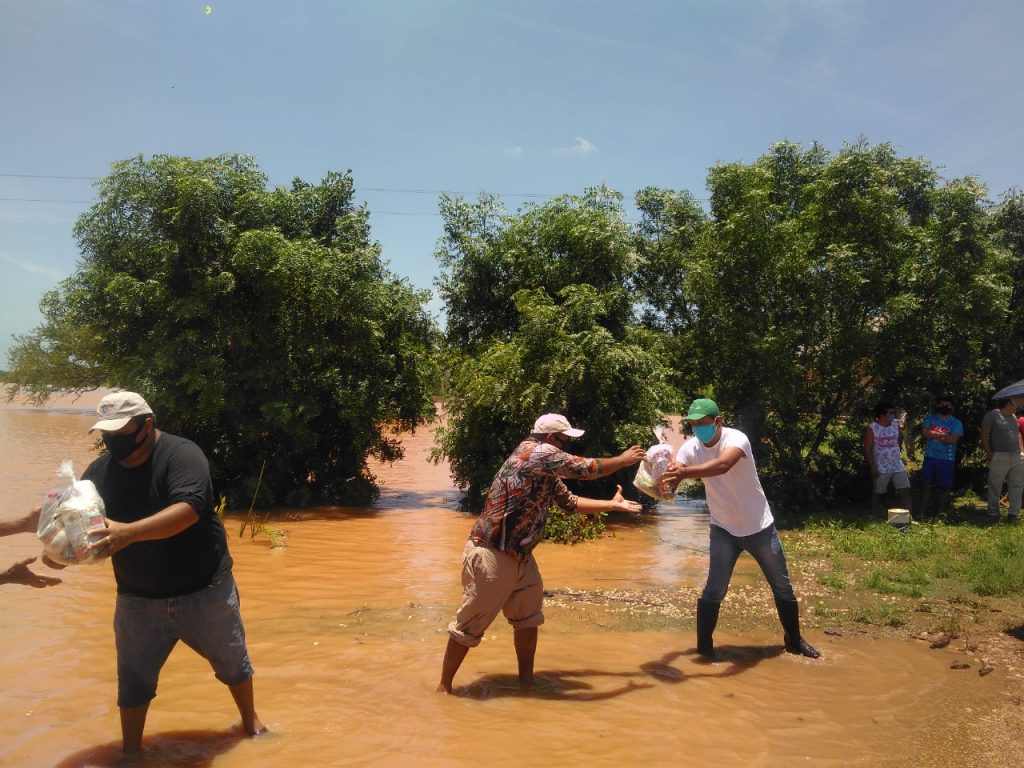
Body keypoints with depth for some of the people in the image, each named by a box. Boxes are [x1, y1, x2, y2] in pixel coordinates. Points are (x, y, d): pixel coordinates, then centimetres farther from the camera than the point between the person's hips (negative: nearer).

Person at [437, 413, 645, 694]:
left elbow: (570, 502, 25)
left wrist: (612, 505, 25)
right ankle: (444, 686, 11)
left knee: (528, 618, 16)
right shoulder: (537, 452, -14)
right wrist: (623, 459, 3)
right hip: (490, 555, -10)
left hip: (519, 556, 10)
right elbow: (586, 469, -12)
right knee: (470, 625, -1)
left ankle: (526, 680, 30)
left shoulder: (548, 474, 14)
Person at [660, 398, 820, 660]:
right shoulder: (690, 448, -11)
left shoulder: (736, 439, -26)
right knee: (714, 590, -7)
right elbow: (673, 473, -22)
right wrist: (667, 478, -47)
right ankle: (704, 645, 11)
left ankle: (794, 639, 33)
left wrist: (685, 472, -61)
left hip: (759, 526, -2)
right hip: (724, 529, 2)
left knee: (783, 587, 13)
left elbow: (722, 465, -47)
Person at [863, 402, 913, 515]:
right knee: (877, 493, 6)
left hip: (898, 466, 5)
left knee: (906, 490, -2)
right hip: (881, 468, -4)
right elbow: (867, 449, -11)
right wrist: (873, 467, -14)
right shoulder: (871, 429, -11)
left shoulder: (896, 425, 4)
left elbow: (898, 442, 16)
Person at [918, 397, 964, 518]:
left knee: (945, 487, 3)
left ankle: (941, 512, 11)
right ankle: (922, 512, 7)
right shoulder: (930, 418, 9)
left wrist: (933, 435, -6)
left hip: (947, 459, -1)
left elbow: (952, 439, -12)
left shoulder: (956, 423, 2)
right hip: (930, 457, 1)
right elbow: (924, 432, -6)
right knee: (926, 485, 3)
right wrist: (943, 435, -9)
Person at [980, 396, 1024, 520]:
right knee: (995, 486, 0)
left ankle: (1014, 512, 11)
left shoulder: (1013, 417, 18)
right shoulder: (992, 415, -5)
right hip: (999, 457, -7)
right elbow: (984, 435, -7)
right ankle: (993, 512, 9)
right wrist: (989, 454, -12)